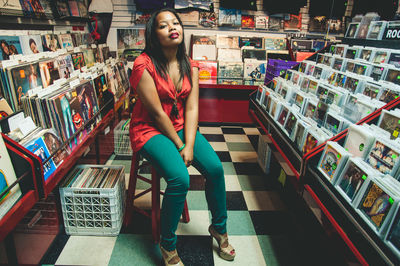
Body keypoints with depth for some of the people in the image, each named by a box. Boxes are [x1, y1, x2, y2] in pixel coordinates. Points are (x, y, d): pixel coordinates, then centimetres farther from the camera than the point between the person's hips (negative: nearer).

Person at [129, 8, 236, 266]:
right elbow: (157, 113, -17)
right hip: (150, 129, -5)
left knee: (215, 168, -13)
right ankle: (168, 245, 0)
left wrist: (190, 145, -15)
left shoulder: (190, 66, 3)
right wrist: (179, 146, -14)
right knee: (180, 178, -27)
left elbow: (191, 109, -4)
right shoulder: (144, 65, -15)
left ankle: (219, 228, 14)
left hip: (181, 127, 6)